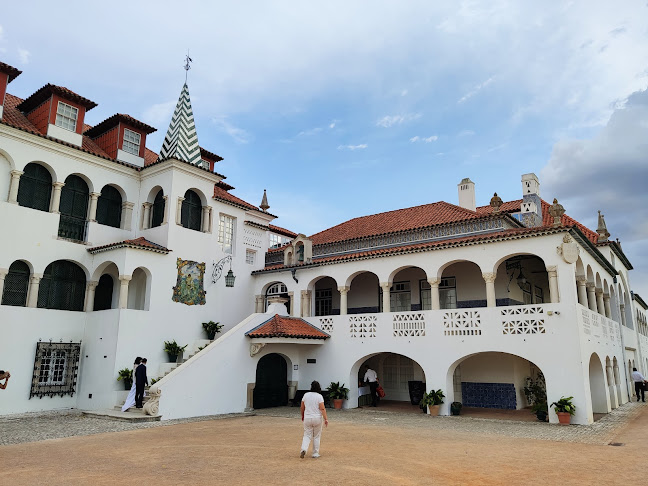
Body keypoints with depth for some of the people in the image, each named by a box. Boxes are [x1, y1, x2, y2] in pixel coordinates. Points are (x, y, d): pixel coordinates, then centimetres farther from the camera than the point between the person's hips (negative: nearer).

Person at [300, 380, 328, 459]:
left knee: (307, 435, 8)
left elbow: (302, 407, 9)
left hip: (307, 418, 2)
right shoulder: (319, 396, -9)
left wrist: (302, 416, 24)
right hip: (317, 418, -2)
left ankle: (303, 449, -15)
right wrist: (326, 419, -12)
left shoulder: (306, 395, 1)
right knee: (316, 436, 12)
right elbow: (322, 409, -15)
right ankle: (315, 454, 17)